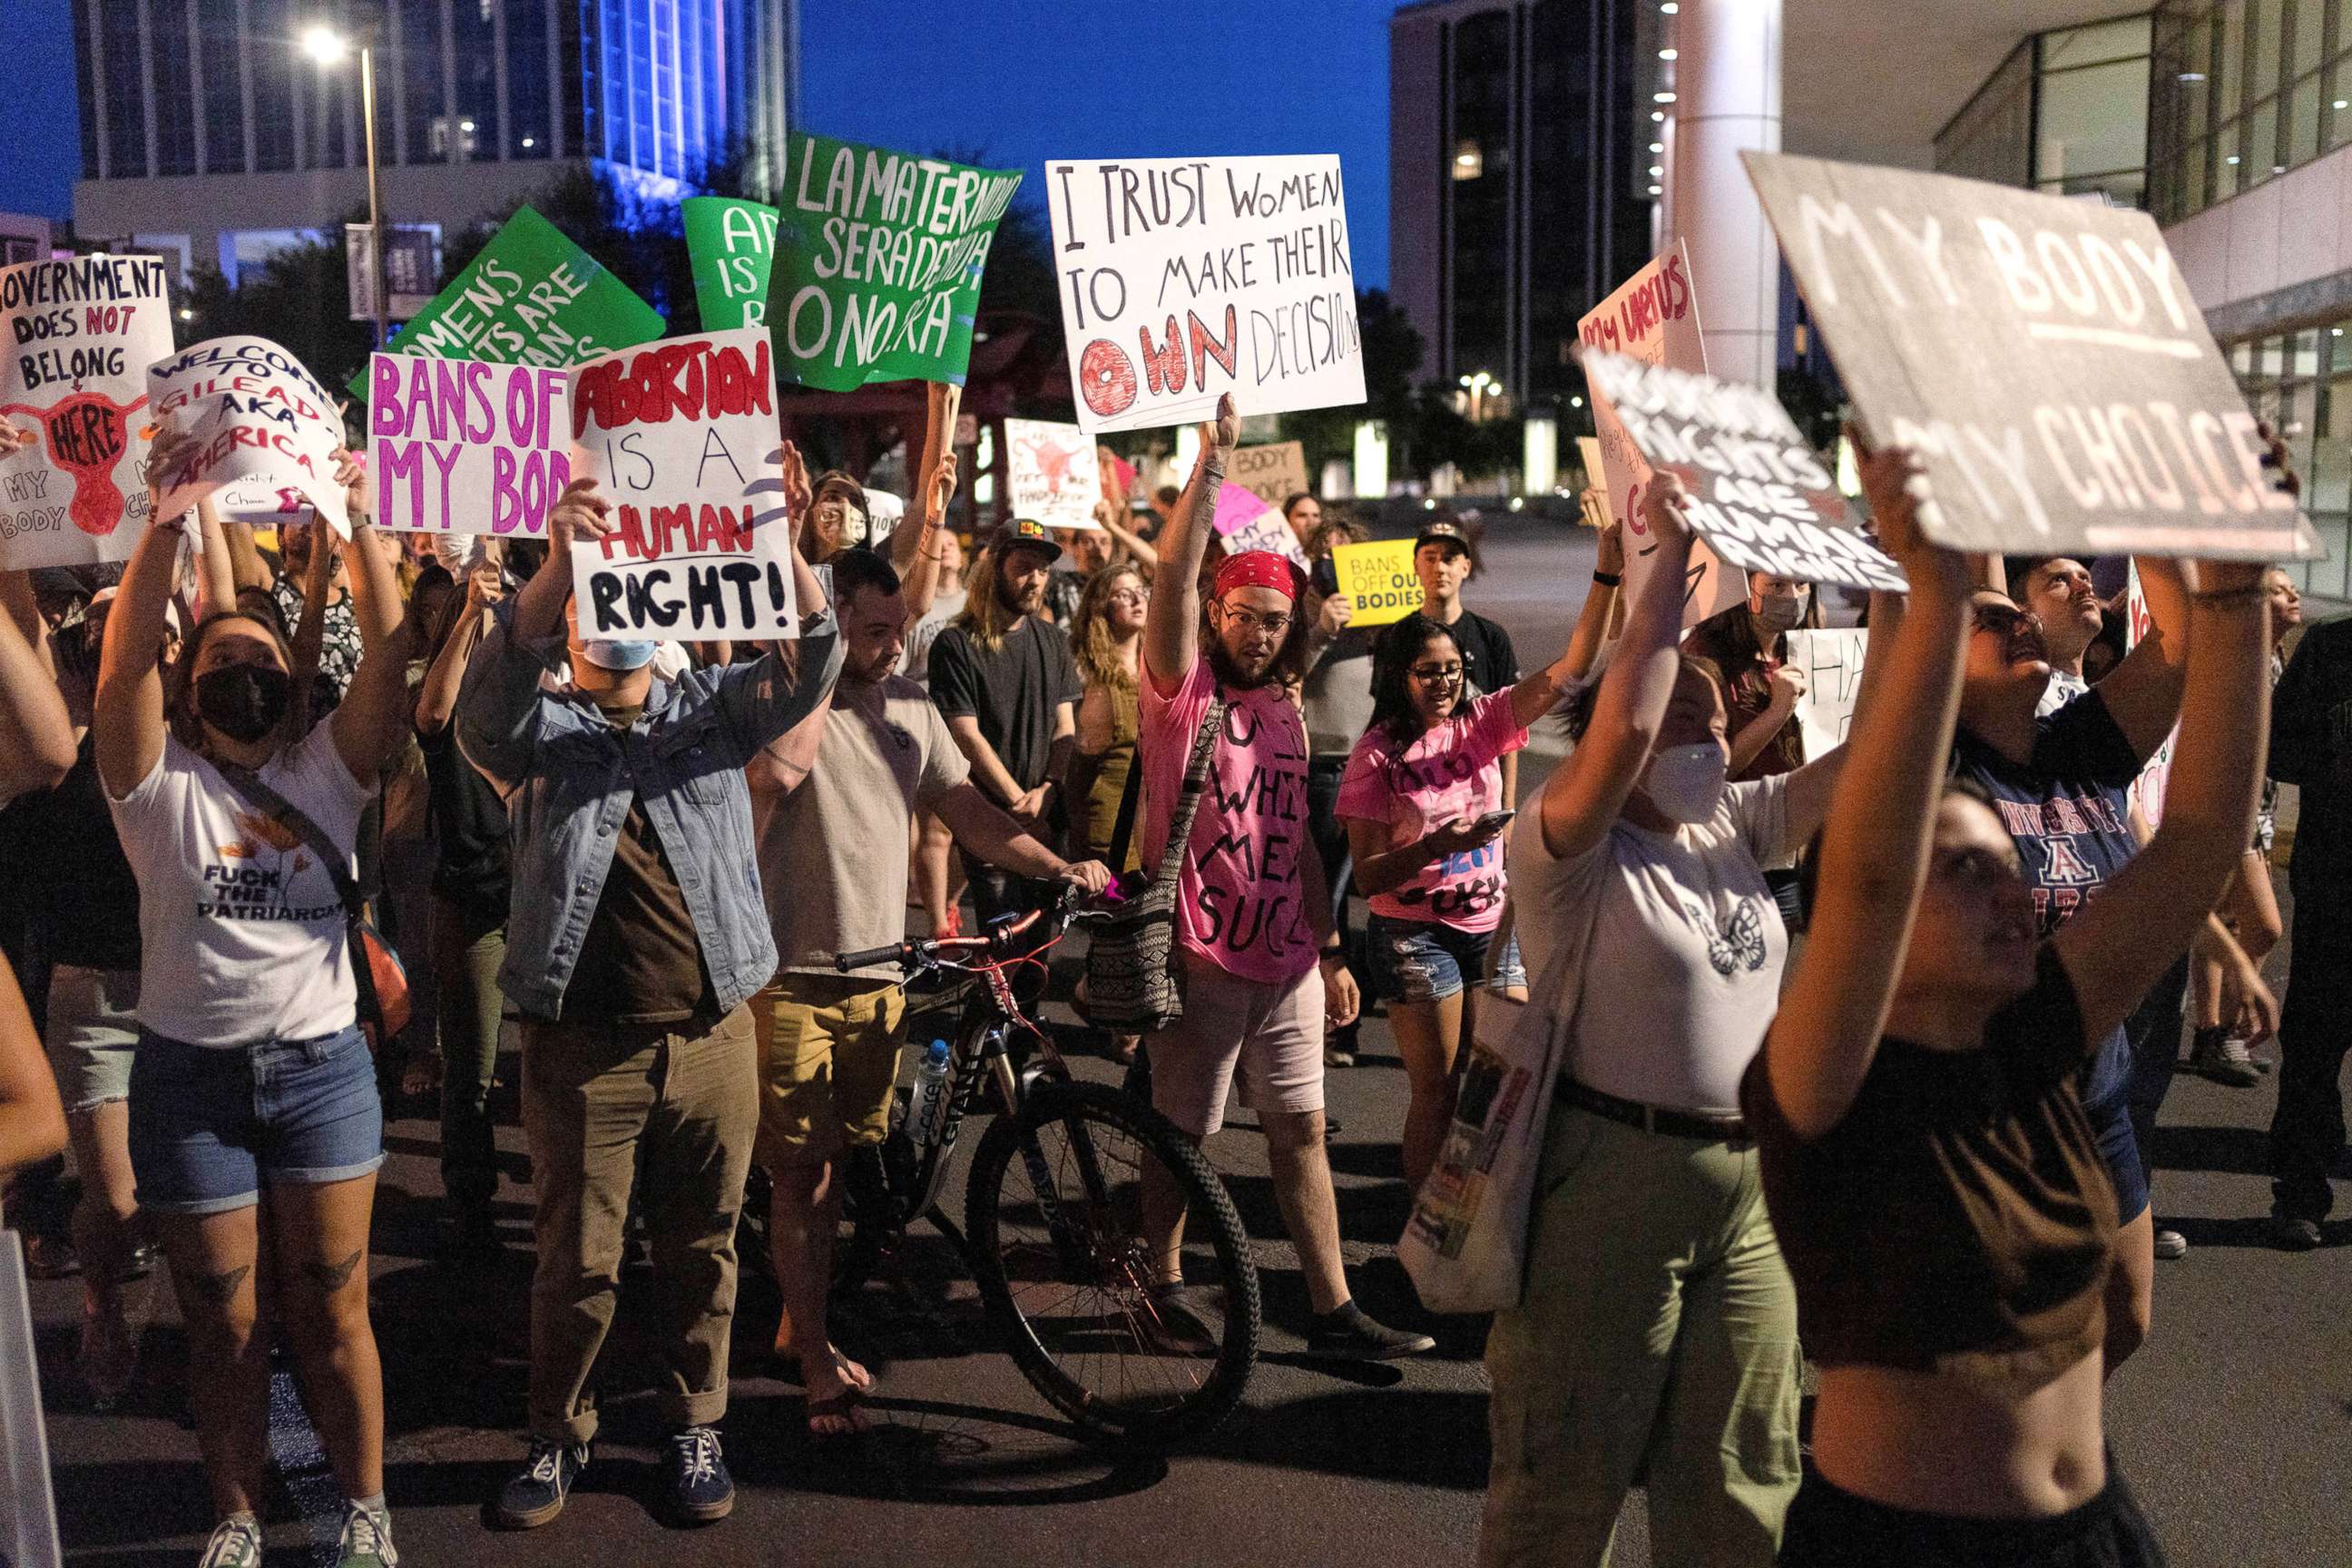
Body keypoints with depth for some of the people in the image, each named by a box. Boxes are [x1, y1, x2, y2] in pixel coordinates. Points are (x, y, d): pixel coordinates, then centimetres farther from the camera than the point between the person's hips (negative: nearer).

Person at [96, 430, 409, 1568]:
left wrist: (357, 524, -17)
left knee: (331, 1311, 7)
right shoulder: (159, 784, 0)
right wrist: (168, 519, -27)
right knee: (224, 1324, 10)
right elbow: (123, 660, -16)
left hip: (321, 1066, 1)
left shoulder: (325, 773, 4)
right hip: (189, 1076, -1)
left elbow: (389, 656, -8)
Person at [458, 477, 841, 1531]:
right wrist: (558, 560, -35)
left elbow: (810, 664, -9)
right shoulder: (538, 726, 2)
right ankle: (558, 1434, 31)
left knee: (701, 1251, 14)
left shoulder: (710, 708, 7)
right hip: (584, 1045, -2)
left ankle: (694, 1427, 33)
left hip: (713, 1037, 2)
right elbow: (489, 695, -21)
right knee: (577, 1262, 9)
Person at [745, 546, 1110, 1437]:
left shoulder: (911, 705, 9)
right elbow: (778, 773, -30)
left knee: (834, 1163, 17)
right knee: (798, 1171, 1)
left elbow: (965, 810, 10)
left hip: (879, 973, 5)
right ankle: (816, 1365, 12)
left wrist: (1057, 867, -1)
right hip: (795, 973, -5)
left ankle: (801, 1323, 34)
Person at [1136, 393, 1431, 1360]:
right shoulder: (1181, 687, -4)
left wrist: (1332, 951, 15)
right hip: (1200, 958, -5)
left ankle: (1332, 1312, 17)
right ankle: (1165, 1283, 27)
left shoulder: (1285, 714, 13)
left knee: (1300, 1131, 10)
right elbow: (1174, 573, -22)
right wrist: (1213, 458, -28)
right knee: (1181, 1135, 7)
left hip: (1287, 961, 6)